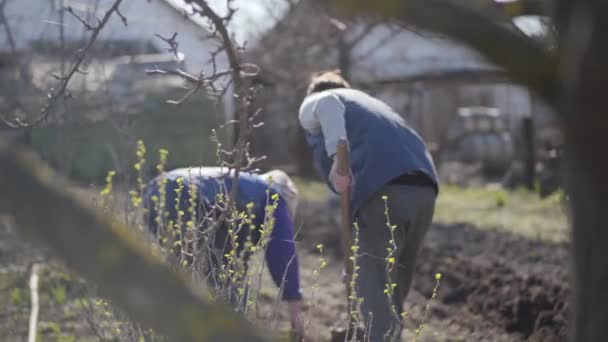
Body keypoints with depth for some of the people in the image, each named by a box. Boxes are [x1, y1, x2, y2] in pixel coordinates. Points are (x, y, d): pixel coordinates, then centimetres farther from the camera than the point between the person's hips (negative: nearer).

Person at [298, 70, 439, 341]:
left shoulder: (311, 105, 19)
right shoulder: (370, 102, 39)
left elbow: (328, 104, -7)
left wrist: (338, 158, -14)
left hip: (382, 190, -7)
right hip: (424, 188, 7)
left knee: (372, 284, -3)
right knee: (396, 285, 18)